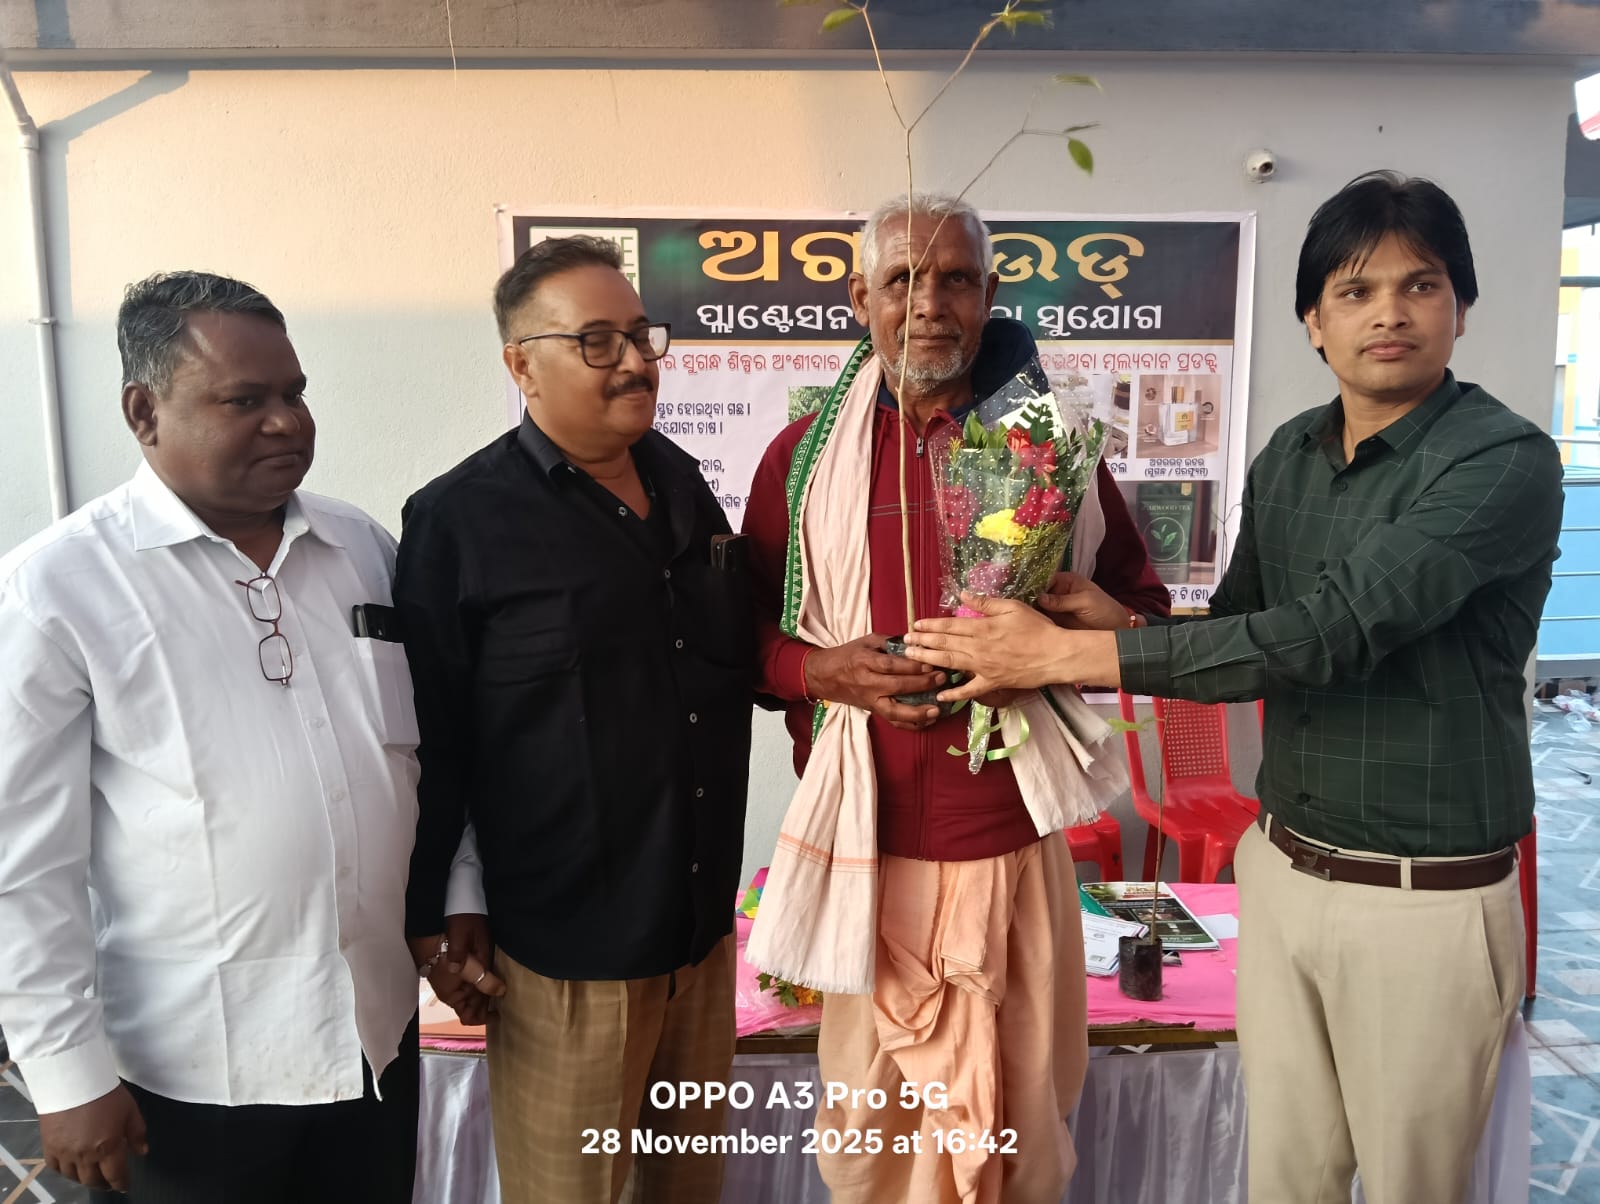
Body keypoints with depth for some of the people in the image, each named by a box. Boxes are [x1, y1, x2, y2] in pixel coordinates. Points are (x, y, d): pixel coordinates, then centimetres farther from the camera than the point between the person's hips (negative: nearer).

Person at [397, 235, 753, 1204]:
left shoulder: (682, 481, 6)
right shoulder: (460, 519, -13)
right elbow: (431, 740, -9)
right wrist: (435, 918, -6)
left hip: (704, 914, 6)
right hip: (564, 939, -5)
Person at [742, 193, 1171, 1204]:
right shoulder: (804, 455, 3)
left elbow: (1142, 611, 9)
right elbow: (746, 630, 8)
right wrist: (825, 671, -12)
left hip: (1011, 843, 0)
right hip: (864, 845, 0)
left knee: (1017, 1123, 13)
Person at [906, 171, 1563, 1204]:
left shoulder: (1505, 460, -16)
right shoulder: (1288, 455, 4)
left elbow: (1329, 631, -27)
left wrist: (1068, 653, -27)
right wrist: (1123, 622, -11)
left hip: (1427, 900, -5)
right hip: (1282, 870, 5)